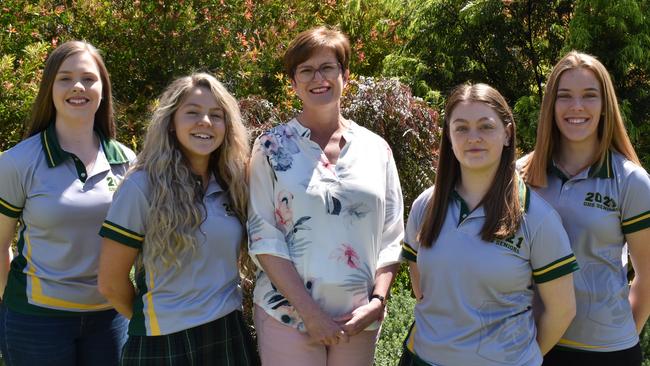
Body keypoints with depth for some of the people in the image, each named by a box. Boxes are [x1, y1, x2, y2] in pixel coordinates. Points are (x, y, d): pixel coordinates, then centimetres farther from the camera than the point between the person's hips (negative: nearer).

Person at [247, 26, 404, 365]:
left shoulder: (376, 148, 4)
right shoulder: (272, 147, -3)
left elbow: (391, 236, 6)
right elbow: (263, 236, -8)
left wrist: (377, 302, -7)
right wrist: (310, 311, -14)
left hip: (359, 319, 3)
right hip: (288, 316, -2)